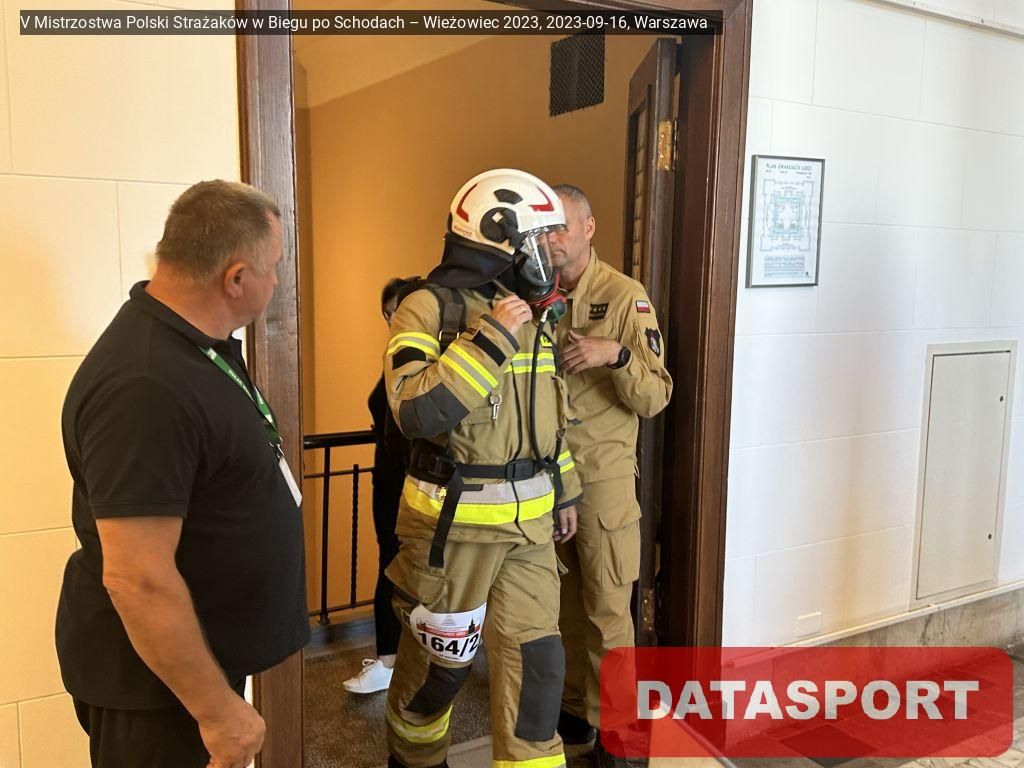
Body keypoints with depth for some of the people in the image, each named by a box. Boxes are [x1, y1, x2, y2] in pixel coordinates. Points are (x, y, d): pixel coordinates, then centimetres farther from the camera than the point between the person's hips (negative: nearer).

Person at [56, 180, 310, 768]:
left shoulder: (202, 342, 1)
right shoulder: (145, 389, -31)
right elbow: (137, 581, -31)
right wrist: (217, 710, -23)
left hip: (206, 647, 9)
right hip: (157, 678, -9)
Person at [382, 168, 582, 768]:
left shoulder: (532, 310, 9)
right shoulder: (432, 308, -14)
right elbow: (418, 412, -29)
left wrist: (564, 491, 20)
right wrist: (492, 337, -26)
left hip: (528, 517, 6)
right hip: (456, 516, -5)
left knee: (536, 659, 8)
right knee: (441, 657, 13)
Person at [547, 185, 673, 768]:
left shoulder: (625, 297, -9)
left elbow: (655, 397, -12)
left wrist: (617, 353, -28)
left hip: (602, 476, -5)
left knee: (607, 610, 3)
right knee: (563, 603, 16)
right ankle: (574, 709, 33)